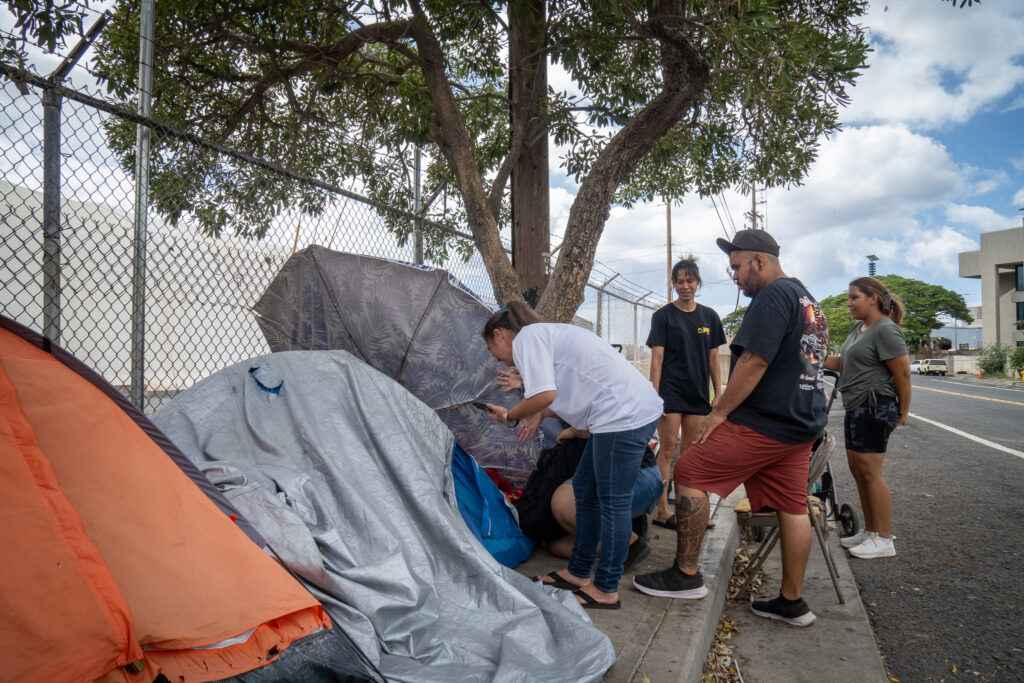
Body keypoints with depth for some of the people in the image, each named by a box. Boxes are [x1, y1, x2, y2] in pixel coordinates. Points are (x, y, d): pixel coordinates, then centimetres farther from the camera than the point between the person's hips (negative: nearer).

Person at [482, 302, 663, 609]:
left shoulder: (527, 337, -7)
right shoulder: (549, 333, 23)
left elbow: (545, 394, -20)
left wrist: (508, 416, -2)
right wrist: (540, 415, 18)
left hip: (625, 414, -11)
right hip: (637, 408, 11)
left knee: (612, 502, -1)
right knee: (585, 491, 17)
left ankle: (606, 590, 13)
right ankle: (578, 572, 30)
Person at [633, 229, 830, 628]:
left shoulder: (773, 295, -14)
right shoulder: (807, 301, 20)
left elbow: (754, 361, -22)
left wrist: (720, 411, -16)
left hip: (762, 424, -10)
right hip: (803, 423, 10)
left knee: (689, 474, -4)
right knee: (793, 507, 12)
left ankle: (686, 574, 2)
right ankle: (792, 602, 22)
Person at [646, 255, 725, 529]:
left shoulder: (709, 316, 10)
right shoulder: (663, 315, -2)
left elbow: (713, 358, 12)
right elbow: (657, 358, -6)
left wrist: (718, 394, 7)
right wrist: (655, 397, -12)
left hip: (697, 393, 4)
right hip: (670, 391, -4)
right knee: (668, 449, -4)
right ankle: (662, 510, 1)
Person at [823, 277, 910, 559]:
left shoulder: (885, 330, -13)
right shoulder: (858, 328, 15)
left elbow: (903, 374, -13)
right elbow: (843, 363, 16)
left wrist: (902, 413, -7)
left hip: (874, 407, -10)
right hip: (856, 408, 10)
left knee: (869, 472, -5)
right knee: (858, 470, 13)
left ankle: (883, 540, 5)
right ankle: (870, 531, 24)